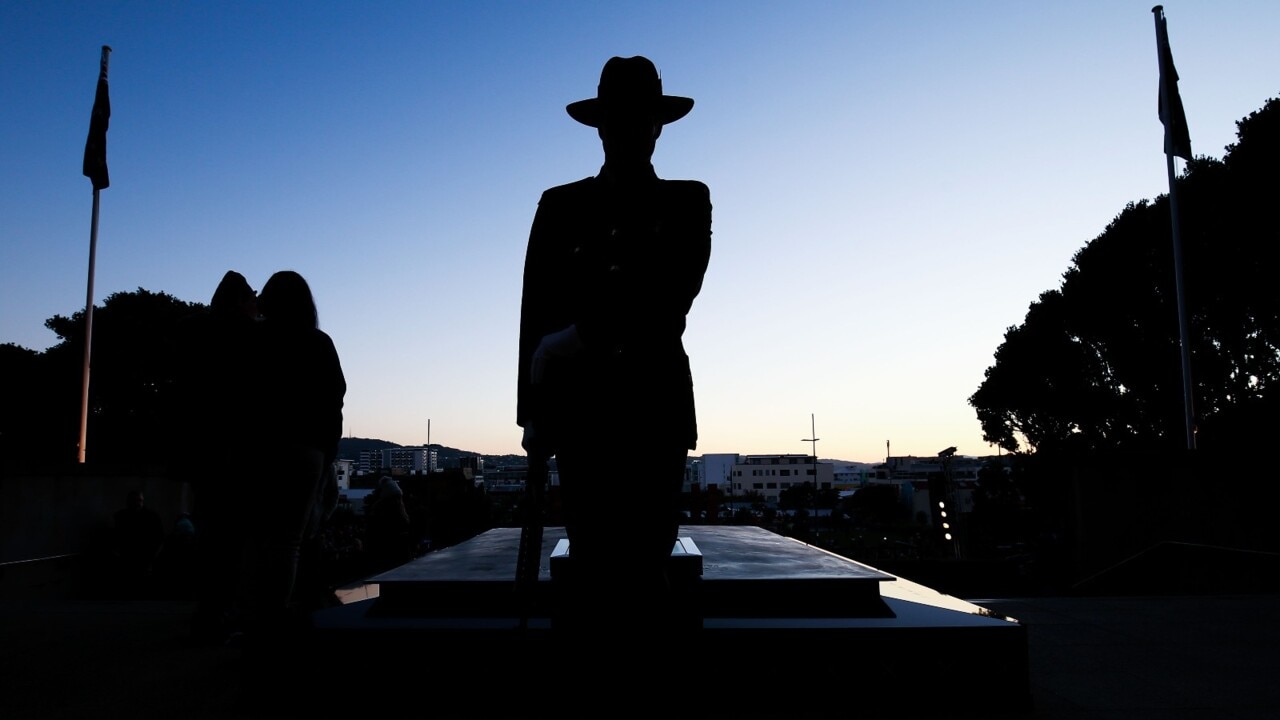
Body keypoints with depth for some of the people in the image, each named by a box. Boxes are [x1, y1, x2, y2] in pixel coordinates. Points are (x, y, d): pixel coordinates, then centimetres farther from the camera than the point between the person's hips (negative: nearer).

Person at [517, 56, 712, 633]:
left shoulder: (687, 202, 10)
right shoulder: (561, 206, 12)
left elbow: (676, 290, -6)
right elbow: (536, 314, 7)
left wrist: (583, 334, -15)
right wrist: (533, 413, -1)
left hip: (658, 407, 0)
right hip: (582, 407, 1)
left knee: (647, 567, 0)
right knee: (592, 566, -1)